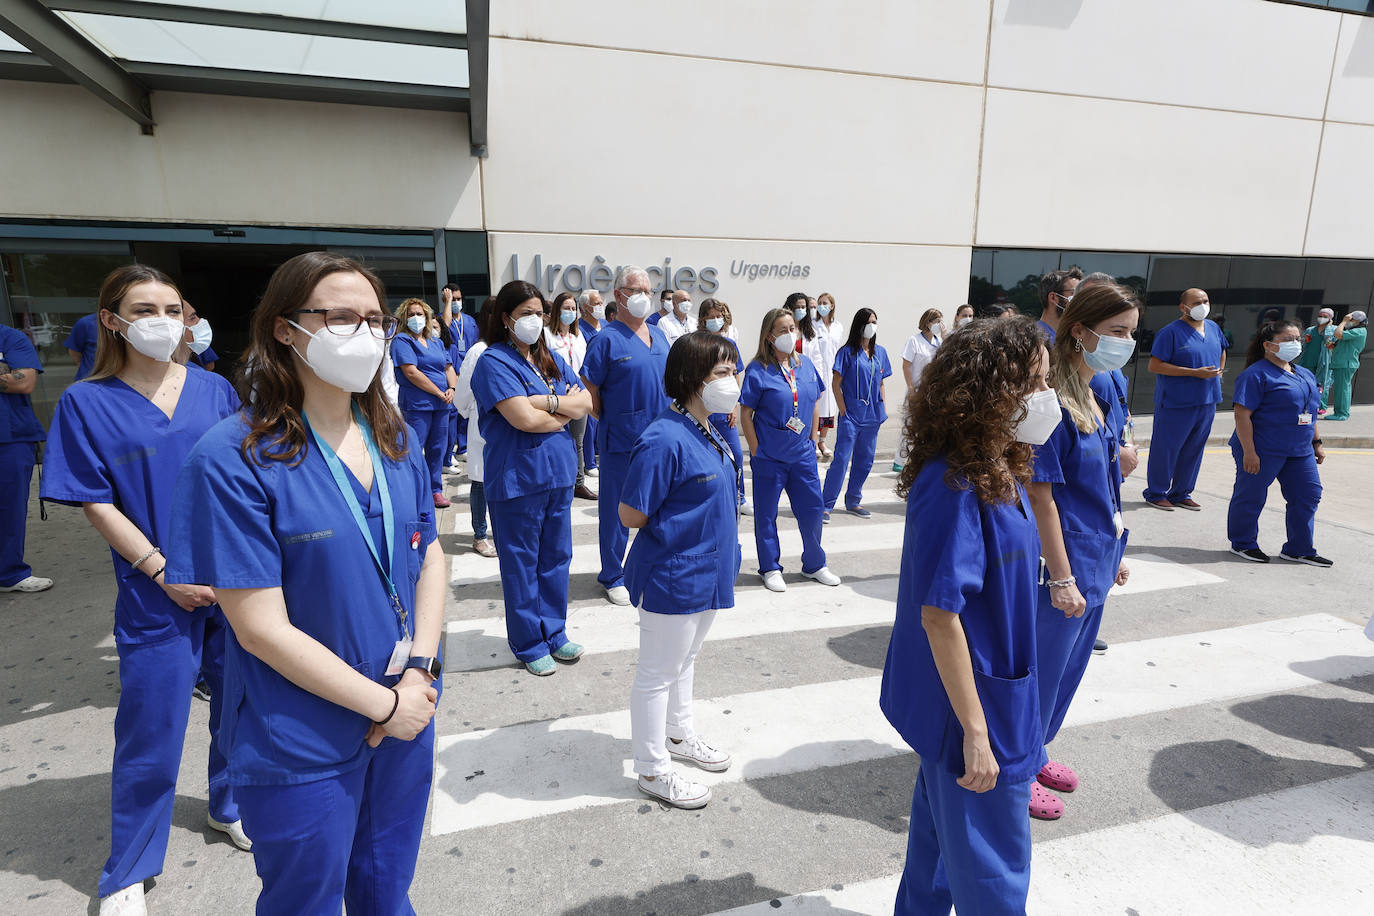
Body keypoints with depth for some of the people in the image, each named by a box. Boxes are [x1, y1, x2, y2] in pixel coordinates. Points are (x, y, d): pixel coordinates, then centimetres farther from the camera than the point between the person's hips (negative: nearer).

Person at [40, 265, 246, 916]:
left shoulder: (215, 390, 4)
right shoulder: (87, 402, -3)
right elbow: (97, 505, -5)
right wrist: (165, 572, -13)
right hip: (156, 594, -3)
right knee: (151, 733, 7)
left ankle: (230, 807, 42)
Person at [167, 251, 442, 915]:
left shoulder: (398, 442, 1)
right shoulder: (233, 459, -18)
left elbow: (429, 555, 4)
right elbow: (262, 628, -20)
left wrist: (420, 671, -10)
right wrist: (384, 703, -16)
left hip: (406, 712, 5)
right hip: (303, 748, -4)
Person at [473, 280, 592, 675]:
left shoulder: (550, 359, 12)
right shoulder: (494, 362, -10)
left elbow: (586, 402, 3)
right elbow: (523, 419, -21)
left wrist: (546, 401, -13)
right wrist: (565, 411, -5)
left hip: (559, 473, 7)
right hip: (517, 477, -6)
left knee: (556, 556, 14)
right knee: (521, 562, 6)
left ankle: (554, 632, 29)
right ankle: (529, 644, 20)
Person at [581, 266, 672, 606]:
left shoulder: (658, 335, 10)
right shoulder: (607, 339, -10)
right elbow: (588, 391, -9)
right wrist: (612, 423, -3)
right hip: (621, 443, -6)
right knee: (617, 510, 6)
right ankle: (613, 577, 21)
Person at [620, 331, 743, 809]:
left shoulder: (709, 433, 4)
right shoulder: (665, 439, -26)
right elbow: (631, 515, -22)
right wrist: (677, 525, -9)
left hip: (704, 573, 9)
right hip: (672, 577, -9)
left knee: (684, 660, 26)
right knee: (658, 672, 9)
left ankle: (678, 734, 48)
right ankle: (653, 770, 26)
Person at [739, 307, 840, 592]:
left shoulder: (805, 365, 5)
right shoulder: (758, 370, -10)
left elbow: (814, 407, 14)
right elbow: (746, 413, -7)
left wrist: (812, 441, 9)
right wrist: (755, 451, -9)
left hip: (802, 454, 5)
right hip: (769, 456, -4)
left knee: (812, 508, 11)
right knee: (766, 514, 7)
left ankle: (814, 564, 30)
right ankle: (771, 568, 23)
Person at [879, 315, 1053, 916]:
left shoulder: (1001, 471, 2)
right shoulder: (954, 484, -27)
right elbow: (939, 613, -27)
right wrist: (975, 731, -22)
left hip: (996, 689, 9)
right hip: (969, 707, -9)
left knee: (942, 825, 27)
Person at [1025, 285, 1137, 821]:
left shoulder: (1098, 399, 8)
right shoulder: (1052, 403, -21)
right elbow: (1042, 496, -22)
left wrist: (1113, 552, 18)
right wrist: (1062, 579, -20)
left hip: (1095, 561, 9)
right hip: (1063, 563, -9)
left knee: (1070, 665, 21)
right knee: (1043, 668, 6)